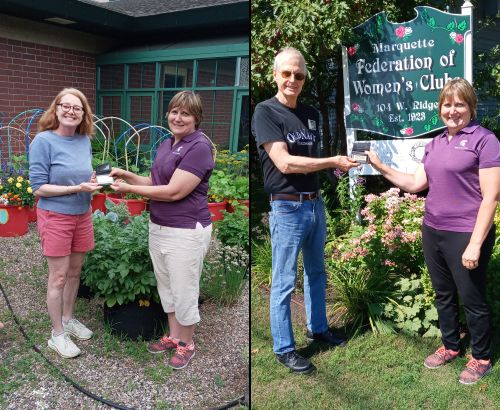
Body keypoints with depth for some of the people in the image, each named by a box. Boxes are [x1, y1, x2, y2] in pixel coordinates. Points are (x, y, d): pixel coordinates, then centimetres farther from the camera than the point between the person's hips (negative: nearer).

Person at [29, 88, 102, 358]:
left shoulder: (85, 141, 2)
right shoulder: (44, 141, -14)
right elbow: (38, 187, -15)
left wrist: (93, 183, -8)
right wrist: (77, 188, -24)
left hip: (82, 215, 6)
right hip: (55, 217, -5)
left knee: (75, 271, 15)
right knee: (59, 277, 3)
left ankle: (68, 319, 34)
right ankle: (57, 334, 17)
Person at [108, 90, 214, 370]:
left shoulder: (199, 146, -18)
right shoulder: (167, 145, 9)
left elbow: (173, 192, -22)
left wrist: (129, 188, -14)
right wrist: (127, 175, 0)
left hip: (186, 232, -8)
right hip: (159, 228, 9)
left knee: (184, 291, 5)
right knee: (166, 286, 19)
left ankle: (187, 344, 25)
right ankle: (173, 336, 36)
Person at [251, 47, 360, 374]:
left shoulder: (311, 114, 11)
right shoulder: (265, 112, -11)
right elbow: (284, 163, -20)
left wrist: (336, 165, 0)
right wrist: (333, 161, -17)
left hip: (316, 204, 8)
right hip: (287, 208, -7)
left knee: (317, 272, 20)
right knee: (284, 282, 2)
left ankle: (318, 328, 38)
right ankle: (284, 348, 15)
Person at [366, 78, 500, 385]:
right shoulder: (435, 143, 11)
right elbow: (416, 183, 11)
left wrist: (475, 244, -18)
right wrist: (381, 168, 2)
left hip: (465, 235, -6)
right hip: (432, 232, 7)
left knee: (473, 300, 7)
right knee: (443, 295, 18)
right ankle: (450, 346, 37)